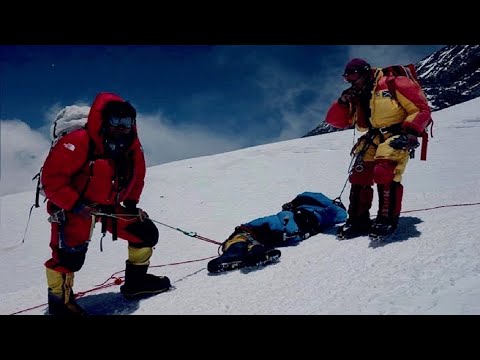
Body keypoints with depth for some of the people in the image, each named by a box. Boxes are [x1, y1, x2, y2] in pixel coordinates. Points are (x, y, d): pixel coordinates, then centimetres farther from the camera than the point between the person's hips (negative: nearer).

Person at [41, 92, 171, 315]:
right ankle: (59, 301, 13)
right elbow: (51, 178, -23)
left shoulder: (132, 147, -4)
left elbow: (136, 178, 14)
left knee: (146, 232, 3)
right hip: (72, 207, -6)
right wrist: (75, 204, -26)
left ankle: (136, 280, 22)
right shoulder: (78, 142, -26)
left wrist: (131, 203, 2)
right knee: (69, 255, -15)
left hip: (110, 207, 6)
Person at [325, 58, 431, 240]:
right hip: (374, 138, 7)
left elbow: (421, 109, -7)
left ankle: (388, 219, -13)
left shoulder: (394, 84, -6)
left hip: (397, 137, -6)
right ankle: (358, 220, 6)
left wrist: (410, 132, -19)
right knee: (359, 175, -5)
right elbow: (335, 121, 12)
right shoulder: (359, 97, 13)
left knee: (384, 173, -25)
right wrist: (343, 102, -5)